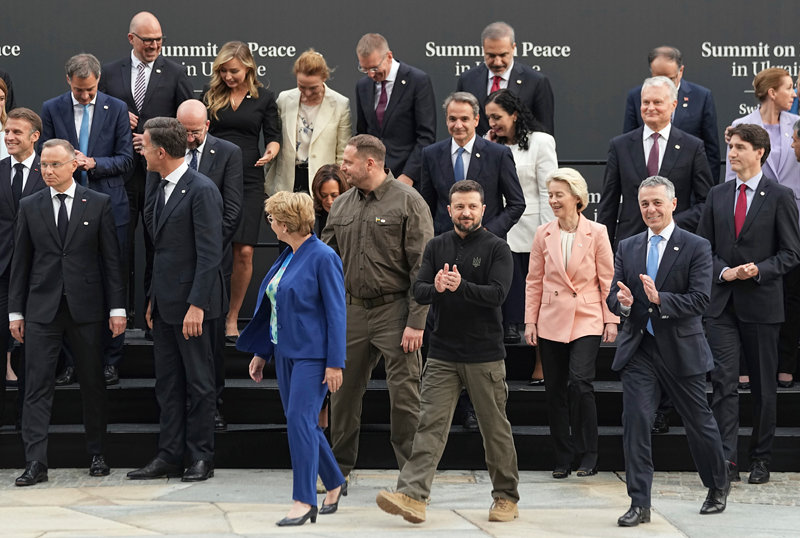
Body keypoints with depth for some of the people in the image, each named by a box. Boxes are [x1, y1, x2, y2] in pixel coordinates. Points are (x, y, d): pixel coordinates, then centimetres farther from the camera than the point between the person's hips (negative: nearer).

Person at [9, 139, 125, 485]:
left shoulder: (98, 204, 3)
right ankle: (36, 463, -6)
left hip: (86, 307, -1)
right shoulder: (29, 207, 7)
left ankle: (97, 455, 19)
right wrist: (16, 311, 4)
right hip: (42, 309, 1)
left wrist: (117, 307, -3)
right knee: (37, 387, -5)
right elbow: (20, 262, 8)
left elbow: (112, 259, 2)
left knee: (93, 384, 7)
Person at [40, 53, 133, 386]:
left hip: (109, 206, -1)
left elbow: (126, 159, 1)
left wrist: (93, 163, -15)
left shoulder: (116, 109, 3)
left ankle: (110, 362, 8)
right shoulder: (52, 109, 5)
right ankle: (74, 361, 13)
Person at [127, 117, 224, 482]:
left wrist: (197, 305, -21)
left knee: (198, 383, 2)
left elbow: (210, 254, -18)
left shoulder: (202, 190, -15)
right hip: (165, 302, 9)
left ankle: (201, 457, 9)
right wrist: (153, 299, 13)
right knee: (167, 383, 11)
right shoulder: (160, 189, 12)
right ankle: (170, 456, 16)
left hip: (191, 303, -9)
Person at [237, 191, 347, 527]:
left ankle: (304, 501, -10)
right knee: (302, 422, 12)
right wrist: (261, 352, 18)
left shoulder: (323, 258, -14)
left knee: (299, 420, -13)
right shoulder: (287, 257, 11)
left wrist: (335, 363, -17)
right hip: (285, 352, 9)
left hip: (312, 354, -9)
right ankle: (334, 484, 28)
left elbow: (336, 312, -15)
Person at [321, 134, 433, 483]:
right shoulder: (342, 205, 12)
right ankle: (338, 469, 22)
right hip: (353, 311, 6)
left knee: (405, 395, -4)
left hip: (394, 310, -6)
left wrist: (416, 322, -15)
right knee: (344, 391, 9)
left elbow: (422, 267, -10)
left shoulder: (408, 202, -6)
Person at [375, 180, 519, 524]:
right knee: (430, 424, -7)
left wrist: (461, 286, -29)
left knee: (495, 428, 6)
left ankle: (506, 497, 19)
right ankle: (413, 496, -15)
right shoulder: (437, 246, 10)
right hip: (443, 354, 3)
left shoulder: (497, 248, -1)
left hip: (485, 356, -3)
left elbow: (497, 293, -14)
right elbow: (418, 291, 1)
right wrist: (437, 288, -21)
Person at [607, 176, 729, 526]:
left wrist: (660, 299, -29)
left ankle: (718, 487, 34)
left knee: (699, 422, 11)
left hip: (681, 350, -3)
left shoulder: (696, 248, -5)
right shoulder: (627, 248, 8)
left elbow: (700, 300, -15)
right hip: (638, 350, 3)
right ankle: (639, 504, -2)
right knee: (635, 422, -7)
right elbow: (612, 296, 5)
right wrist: (622, 302, -19)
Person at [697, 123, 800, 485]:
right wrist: (723, 272, -6)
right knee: (723, 381, -7)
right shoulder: (717, 196, 10)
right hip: (722, 304, 3)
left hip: (761, 304, -3)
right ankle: (727, 459, -10)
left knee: (764, 386, 6)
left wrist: (759, 270, -17)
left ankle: (760, 460, 17)